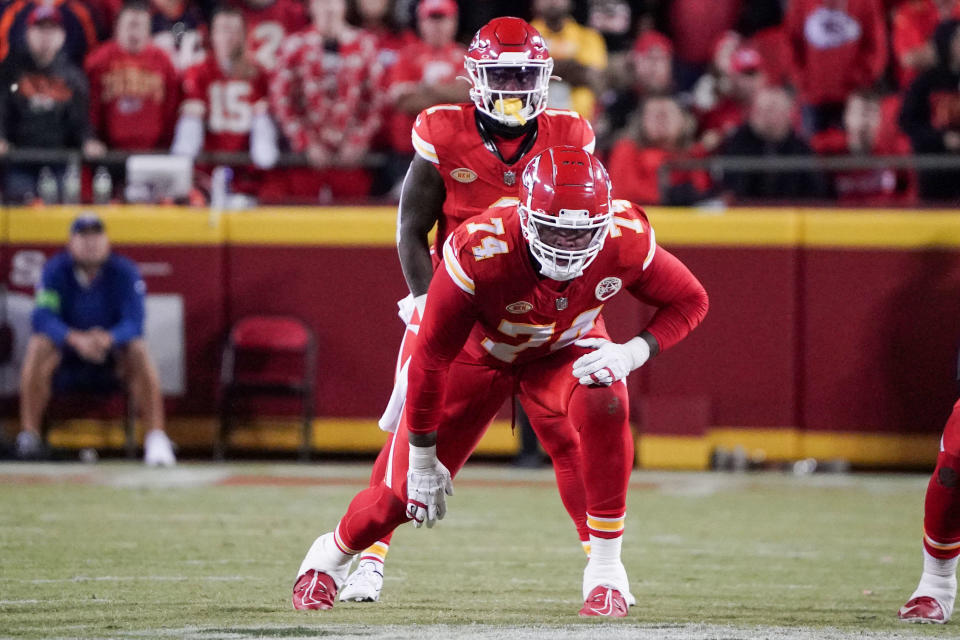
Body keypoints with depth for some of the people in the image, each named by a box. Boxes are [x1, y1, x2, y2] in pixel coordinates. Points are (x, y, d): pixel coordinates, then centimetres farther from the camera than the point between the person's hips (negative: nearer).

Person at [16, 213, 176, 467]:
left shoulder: (125, 272, -9)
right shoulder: (56, 270, -9)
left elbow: (134, 322, -21)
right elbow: (42, 317, -23)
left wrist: (109, 339, -45)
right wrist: (76, 339, -42)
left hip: (111, 365, 0)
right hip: (65, 364, 0)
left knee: (138, 350, -29)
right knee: (39, 344, -29)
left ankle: (156, 437, -30)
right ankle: (29, 433, -25)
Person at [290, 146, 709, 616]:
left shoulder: (626, 242, -32)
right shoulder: (480, 251, -39)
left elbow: (690, 301, -13)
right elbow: (431, 357, -27)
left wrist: (634, 352, -32)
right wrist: (423, 457, -18)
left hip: (564, 351, 1)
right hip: (480, 353, -1)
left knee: (604, 407, -33)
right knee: (406, 493, -1)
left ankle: (605, 570, -19)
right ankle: (332, 555, 35)